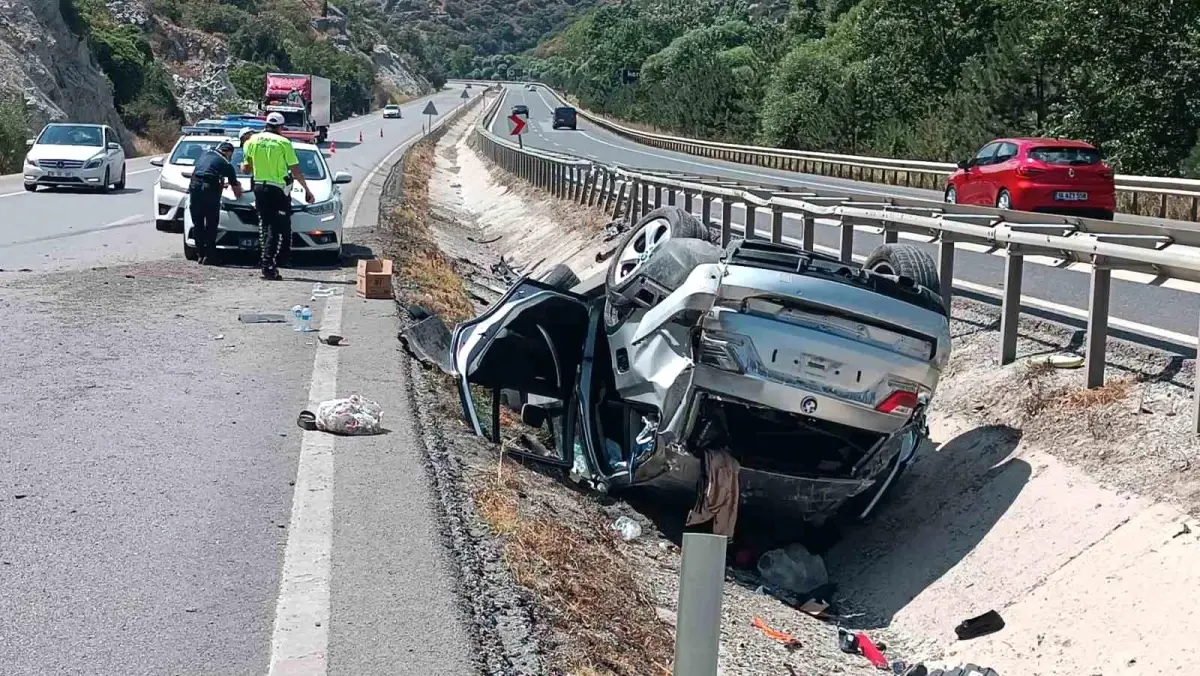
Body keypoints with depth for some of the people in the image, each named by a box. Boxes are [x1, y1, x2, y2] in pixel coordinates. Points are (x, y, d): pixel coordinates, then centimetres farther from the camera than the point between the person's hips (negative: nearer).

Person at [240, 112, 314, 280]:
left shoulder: (252, 141, 5)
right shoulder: (283, 143, -6)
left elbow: (246, 168, 7)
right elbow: (296, 171, -5)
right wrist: (307, 190, 5)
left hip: (259, 188, 4)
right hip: (278, 189, -4)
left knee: (265, 227, 13)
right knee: (276, 229, -2)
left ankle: (267, 265, 12)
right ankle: (269, 266, -9)